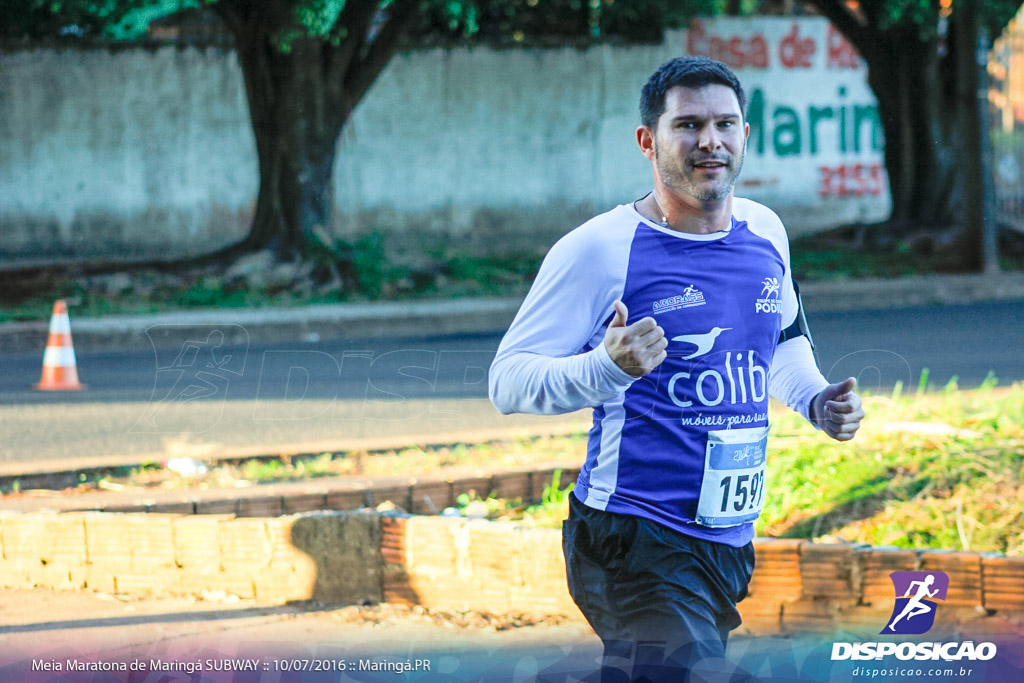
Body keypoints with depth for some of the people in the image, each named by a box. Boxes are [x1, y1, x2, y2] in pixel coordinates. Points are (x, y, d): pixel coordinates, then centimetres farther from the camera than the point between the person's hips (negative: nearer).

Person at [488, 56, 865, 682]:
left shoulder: (766, 232, 9)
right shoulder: (598, 249, -12)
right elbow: (508, 381, -13)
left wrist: (815, 400, 10)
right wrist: (607, 367, -30)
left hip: (733, 544, 7)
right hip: (636, 542, -7)